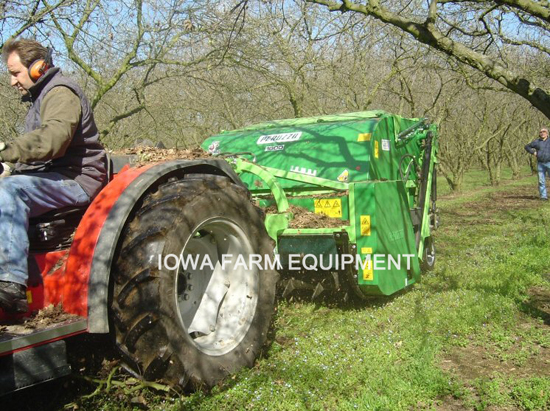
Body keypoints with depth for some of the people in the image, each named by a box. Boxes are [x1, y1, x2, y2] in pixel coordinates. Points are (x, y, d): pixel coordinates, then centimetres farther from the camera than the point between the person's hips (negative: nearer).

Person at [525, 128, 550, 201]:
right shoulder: (536, 142, 8)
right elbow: (527, 147, 18)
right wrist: (533, 152, 3)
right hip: (540, 164, 2)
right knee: (541, 181, 1)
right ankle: (543, 196, 6)